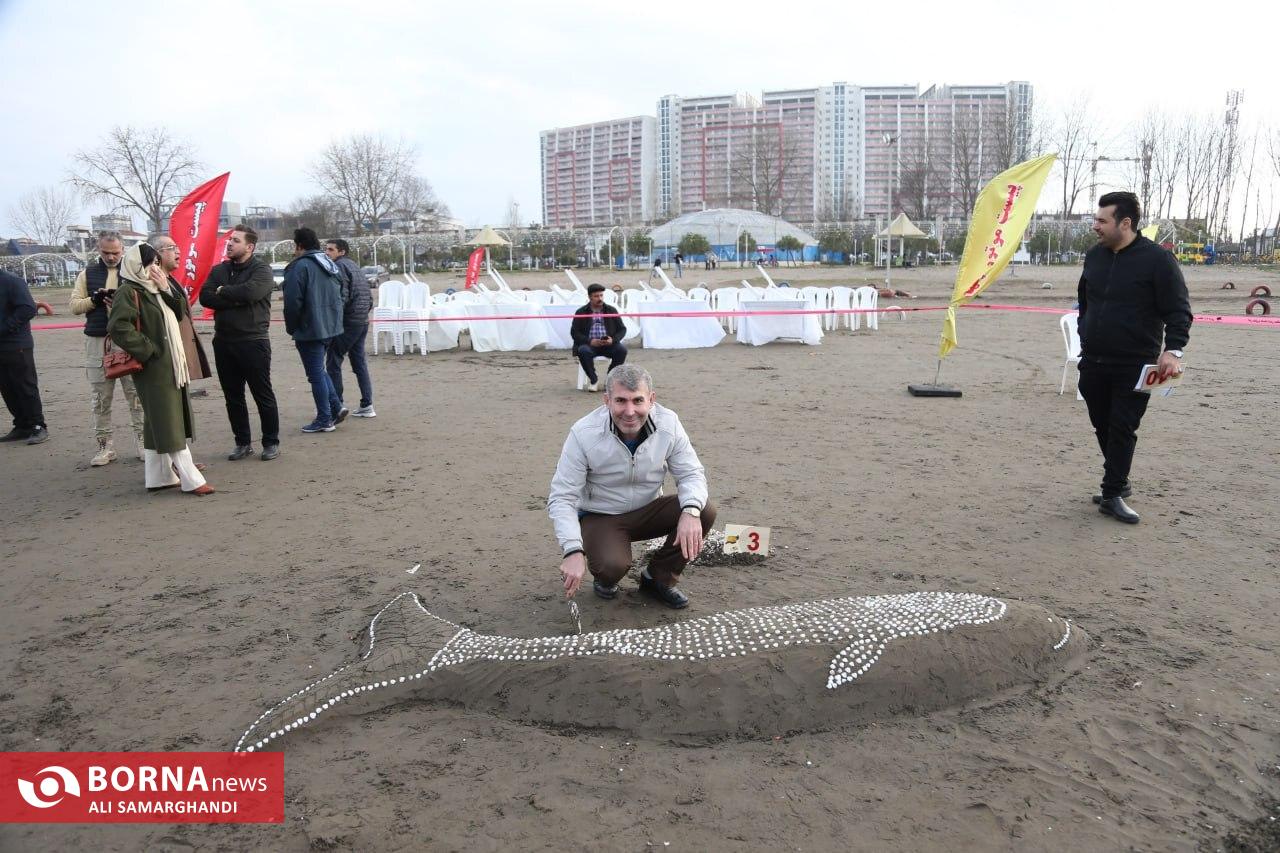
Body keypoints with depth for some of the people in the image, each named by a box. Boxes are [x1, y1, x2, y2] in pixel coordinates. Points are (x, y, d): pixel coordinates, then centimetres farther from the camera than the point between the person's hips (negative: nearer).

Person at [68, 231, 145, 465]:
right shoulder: (87, 274, 11)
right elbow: (74, 305, 6)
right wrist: (94, 299, -11)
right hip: (97, 342, 2)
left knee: (136, 393, 0)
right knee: (101, 398, 6)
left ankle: (142, 440, 7)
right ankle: (104, 445, 13)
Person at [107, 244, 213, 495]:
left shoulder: (156, 290, 15)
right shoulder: (129, 292, -11)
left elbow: (182, 313, 11)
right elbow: (118, 327, -22)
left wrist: (167, 291, -1)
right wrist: (148, 350, -19)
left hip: (171, 365, 9)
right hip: (154, 368, -9)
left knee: (158, 424, 13)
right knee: (169, 424, -6)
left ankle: (158, 476, 20)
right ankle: (191, 479, -5)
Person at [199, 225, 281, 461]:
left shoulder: (261, 269, -5)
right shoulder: (219, 270, 11)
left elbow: (250, 292, -24)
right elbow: (205, 297, -3)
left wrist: (222, 292, -7)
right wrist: (236, 299, -16)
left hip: (253, 341, -6)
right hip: (224, 342, 6)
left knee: (263, 395, 2)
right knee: (232, 397, 11)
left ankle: (271, 442, 13)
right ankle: (243, 442, 22)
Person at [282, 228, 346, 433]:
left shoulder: (300, 266, -14)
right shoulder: (331, 265, 12)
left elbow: (293, 302, -17)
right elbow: (341, 298, 17)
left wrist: (291, 328, -3)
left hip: (310, 330, -8)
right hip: (331, 327, 8)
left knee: (316, 374, 0)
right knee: (318, 370, 21)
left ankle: (324, 420, 5)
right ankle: (336, 408, 13)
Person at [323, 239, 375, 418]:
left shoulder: (340, 266, -8)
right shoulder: (355, 266, 18)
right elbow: (369, 297, 18)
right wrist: (363, 313, 18)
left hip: (348, 322, -9)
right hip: (363, 322, 9)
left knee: (333, 363, -1)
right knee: (360, 363, 11)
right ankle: (367, 405, 11)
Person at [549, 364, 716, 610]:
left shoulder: (668, 423, -16)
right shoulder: (583, 434, -23)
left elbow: (691, 474, -9)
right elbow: (562, 498, -20)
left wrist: (691, 511, -32)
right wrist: (573, 551, -33)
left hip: (648, 510, 4)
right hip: (600, 516, -3)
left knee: (705, 512, -20)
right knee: (613, 566, -33)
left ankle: (658, 578, 3)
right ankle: (604, 577, 9)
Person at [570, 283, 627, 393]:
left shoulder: (611, 310, 10)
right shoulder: (581, 313, 5)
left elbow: (622, 329, 9)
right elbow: (574, 332, 0)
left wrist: (613, 339, -13)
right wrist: (590, 341, -16)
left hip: (608, 344, 1)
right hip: (589, 344, -1)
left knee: (622, 349, -28)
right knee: (583, 351, -35)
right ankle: (594, 380, -14)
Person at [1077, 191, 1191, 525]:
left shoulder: (1157, 259, -10)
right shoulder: (1095, 256, 8)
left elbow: (1179, 310, -10)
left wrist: (1173, 350, -22)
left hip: (1134, 367, -6)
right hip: (1093, 363, 6)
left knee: (1122, 429, -4)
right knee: (1102, 426, 11)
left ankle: (1113, 494, 2)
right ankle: (1119, 483, 26)